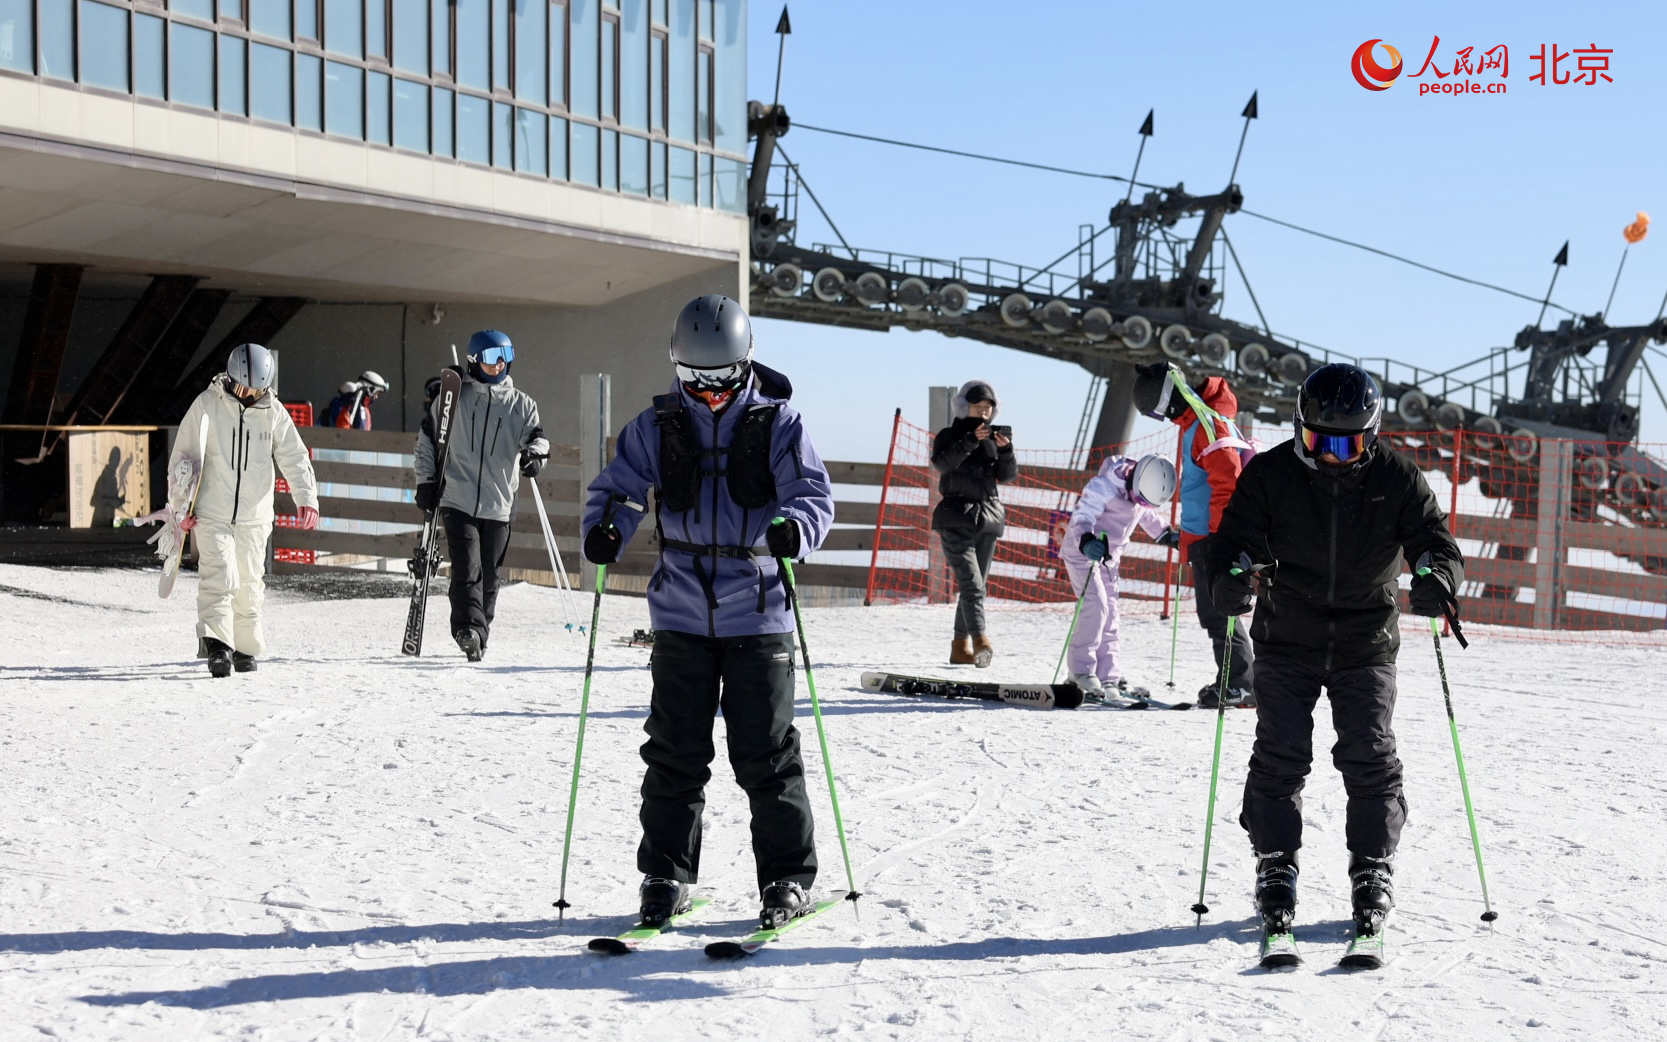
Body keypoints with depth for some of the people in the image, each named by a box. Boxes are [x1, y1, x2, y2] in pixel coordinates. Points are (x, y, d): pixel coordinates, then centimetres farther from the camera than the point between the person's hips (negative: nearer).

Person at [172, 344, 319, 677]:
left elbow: (294, 458, 4)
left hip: (255, 515, 3)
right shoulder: (207, 405, -3)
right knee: (219, 576, -17)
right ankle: (217, 645, -24)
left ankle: (246, 648, 22)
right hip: (212, 513, -3)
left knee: (250, 585, 8)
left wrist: (306, 498, -11)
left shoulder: (274, 412, 3)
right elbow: (182, 455, 2)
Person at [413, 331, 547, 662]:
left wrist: (535, 454, -24)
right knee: (467, 570, -16)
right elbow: (427, 439, 12)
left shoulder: (521, 404, 9)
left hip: (499, 506, 2)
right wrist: (426, 481, 5)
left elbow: (537, 436, 0)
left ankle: (477, 637, 20)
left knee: (489, 576, 8)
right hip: (458, 501, -2)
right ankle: (469, 629, -24)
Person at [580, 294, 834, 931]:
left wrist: (793, 529, -31)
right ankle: (666, 875, 17)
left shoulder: (778, 423, -1)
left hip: (758, 614, -2)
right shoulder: (657, 426, 6)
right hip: (682, 615, 2)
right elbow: (620, 486, 5)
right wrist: (605, 529, -18)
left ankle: (788, 878, 13)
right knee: (674, 753, 5)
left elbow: (814, 492, -8)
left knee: (766, 755, 1)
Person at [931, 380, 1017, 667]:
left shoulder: (994, 437, 13)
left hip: (988, 518, 5)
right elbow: (941, 463, -17)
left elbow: (1008, 475, 4)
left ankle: (961, 646, 13)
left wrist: (1005, 449, -14)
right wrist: (971, 441, -26)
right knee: (971, 581, -19)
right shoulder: (949, 435, 2)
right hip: (956, 519, -5)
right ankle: (980, 641, -33)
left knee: (977, 584, 6)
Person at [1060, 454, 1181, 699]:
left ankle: (1109, 678, 9)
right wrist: (1087, 542, -53)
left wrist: (1167, 535, 15)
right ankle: (1081, 671, -15)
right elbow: (1081, 517, -35)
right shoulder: (1103, 487, -28)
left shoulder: (1142, 488, -2)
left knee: (1109, 615, 6)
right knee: (1096, 605, -21)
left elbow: (1146, 515, 19)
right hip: (1082, 552, -8)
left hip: (1109, 558, 8)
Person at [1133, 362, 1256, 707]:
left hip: (1213, 537, -10)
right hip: (1203, 536, 10)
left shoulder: (1209, 423, -15)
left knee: (1217, 612, -8)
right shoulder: (1195, 423, 17)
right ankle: (1232, 679, 19)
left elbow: (1226, 483, -23)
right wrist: (1187, 531, 28)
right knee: (1213, 611, 13)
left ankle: (1240, 684, -5)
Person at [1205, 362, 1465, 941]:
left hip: (1366, 645, 0)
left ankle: (1372, 873, 8)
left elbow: (1435, 540, -9)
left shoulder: (1397, 478, -6)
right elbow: (1236, 539, -11)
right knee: (1279, 758, -3)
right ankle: (1276, 868, 10)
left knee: (1370, 759, -3)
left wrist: (1436, 576, -33)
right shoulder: (1270, 474, -8)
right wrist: (1232, 578, -34)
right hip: (1287, 642, 0)